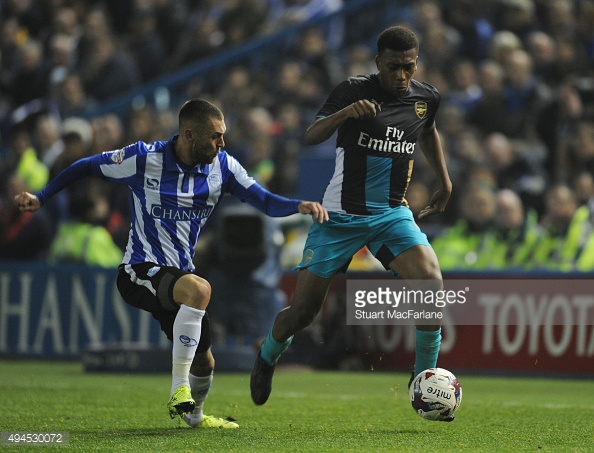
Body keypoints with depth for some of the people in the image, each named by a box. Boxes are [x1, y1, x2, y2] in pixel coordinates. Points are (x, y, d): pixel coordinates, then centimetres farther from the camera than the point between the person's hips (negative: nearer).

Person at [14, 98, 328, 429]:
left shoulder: (223, 166, -2)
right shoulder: (144, 158, -14)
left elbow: (265, 201, -5)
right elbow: (88, 166, -1)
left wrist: (299, 205, -25)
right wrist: (40, 198, -3)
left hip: (180, 273, 6)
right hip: (140, 272, -6)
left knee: (204, 362, 13)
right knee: (199, 289, -37)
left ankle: (194, 415, 47)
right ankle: (179, 388, -29)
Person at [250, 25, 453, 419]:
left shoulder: (426, 99, 1)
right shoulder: (354, 91, -13)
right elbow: (312, 136, -26)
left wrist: (445, 183, 26)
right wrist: (345, 113, -43)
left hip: (392, 213, 3)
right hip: (341, 215, -3)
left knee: (432, 283, -23)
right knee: (303, 311, 1)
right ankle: (268, 358, 36)